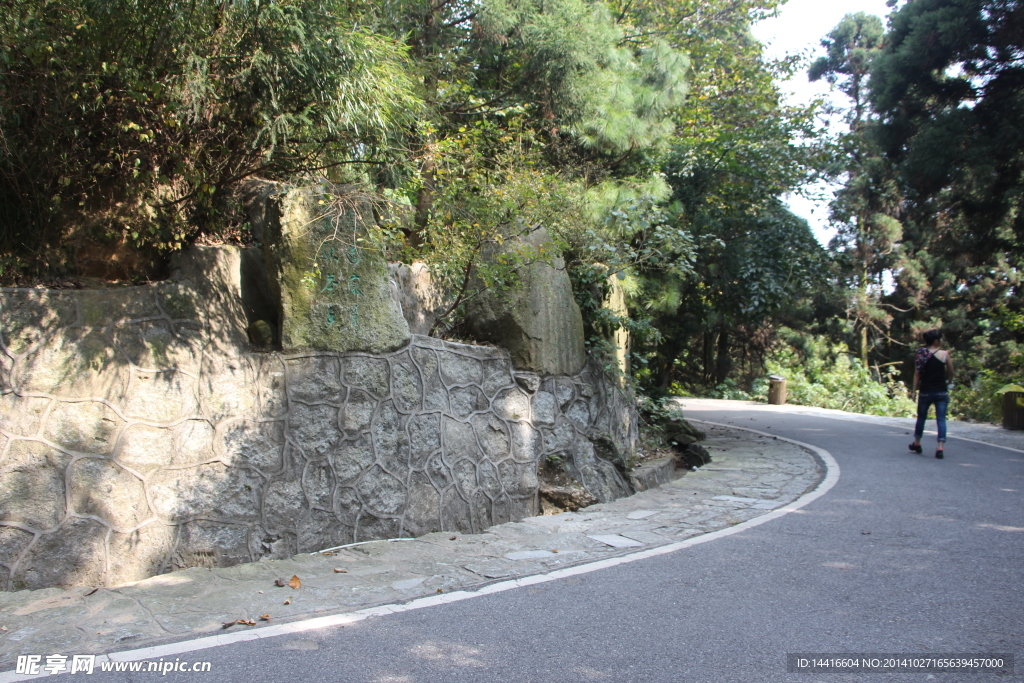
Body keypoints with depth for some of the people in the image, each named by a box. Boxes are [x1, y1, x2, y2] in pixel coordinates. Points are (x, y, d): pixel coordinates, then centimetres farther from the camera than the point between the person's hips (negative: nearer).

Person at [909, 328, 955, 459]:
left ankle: (917, 444, 29)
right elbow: (950, 372, 1)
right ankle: (940, 448, -8)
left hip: (925, 392, 2)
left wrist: (914, 390, 3)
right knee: (941, 419, 0)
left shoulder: (920, 354, -2)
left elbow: (917, 374, -1)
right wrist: (948, 382, 20)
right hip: (941, 392, -2)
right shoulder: (944, 354, -7)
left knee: (921, 417, 16)